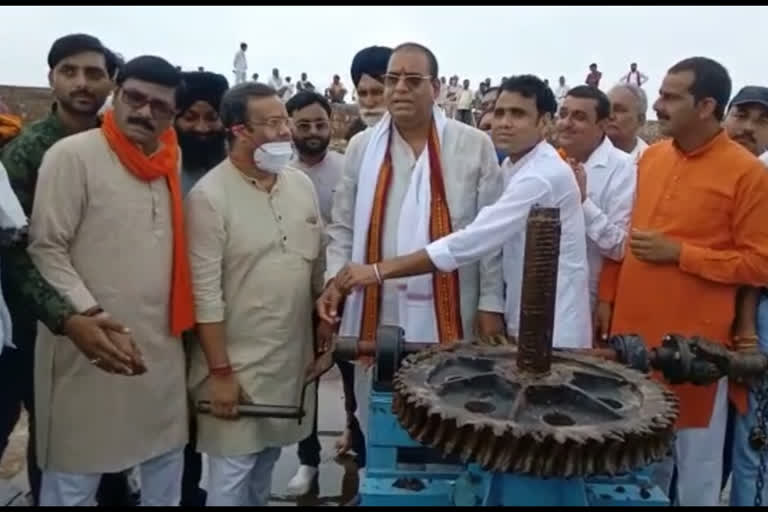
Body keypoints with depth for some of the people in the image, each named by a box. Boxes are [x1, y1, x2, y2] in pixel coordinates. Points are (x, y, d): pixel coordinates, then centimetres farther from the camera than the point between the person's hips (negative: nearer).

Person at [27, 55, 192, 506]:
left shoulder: (171, 160, 9)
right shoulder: (72, 156, -9)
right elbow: (45, 250, -13)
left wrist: (178, 317, 8)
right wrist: (91, 317, -21)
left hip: (162, 343, 6)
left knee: (167, 456, 20)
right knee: (74, 476, 7)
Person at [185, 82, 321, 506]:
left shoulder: (302, 185, 4)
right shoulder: (209, 196, -15)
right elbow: (205, 293, -16)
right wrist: (220, 371, -15)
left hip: (292, 357, 6)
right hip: (237, 363, -5)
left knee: (265, 463, 20)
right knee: (232, 474, 7)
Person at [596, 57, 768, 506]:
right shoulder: (651, 157, 8)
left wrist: (678, 253, -15)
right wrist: (608, 298, 10)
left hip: (696, 342, -5)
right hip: (634, 329, 5)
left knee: (695, 459, 11)